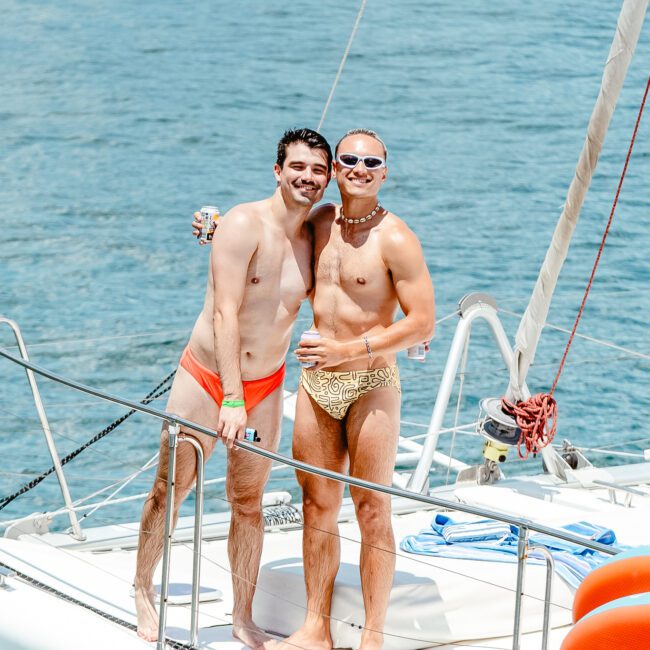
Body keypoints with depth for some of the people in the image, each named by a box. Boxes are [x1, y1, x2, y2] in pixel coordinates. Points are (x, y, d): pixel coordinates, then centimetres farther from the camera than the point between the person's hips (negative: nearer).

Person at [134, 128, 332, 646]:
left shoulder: (315, 239, 1)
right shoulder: (245, 225, -17)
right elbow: (226, 314, -23)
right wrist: (232, 399, -29)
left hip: (265, 389, 5)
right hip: (206, 379, -4)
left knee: (249, 503, 11)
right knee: (170, 491, 7)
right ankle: (143, 590, 29)